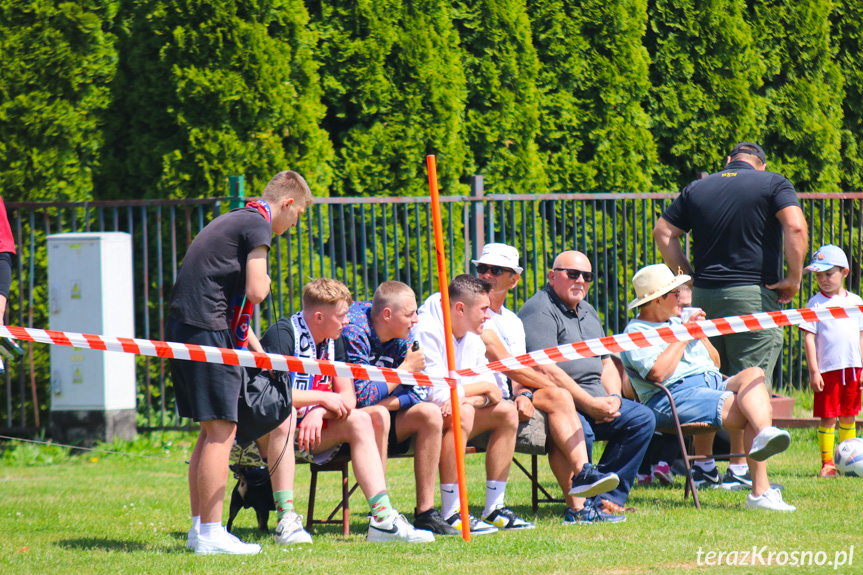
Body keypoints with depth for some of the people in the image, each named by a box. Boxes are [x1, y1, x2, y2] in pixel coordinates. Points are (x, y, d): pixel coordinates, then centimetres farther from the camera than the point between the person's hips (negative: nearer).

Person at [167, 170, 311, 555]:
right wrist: (265, 280, 8)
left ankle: (199, 528, 16)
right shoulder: (258, 225, -6)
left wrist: (253, 345, 26)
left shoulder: (233, 220, 24)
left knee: (211, 430, 15)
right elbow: (255, 292, -15)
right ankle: (211, 533, -10)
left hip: (181, 326, 10)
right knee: (221, 429, -8)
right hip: (206, 331, -10)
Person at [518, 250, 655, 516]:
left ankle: (609, 497, -7)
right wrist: (591, 404, -20)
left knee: (642, 418, -6)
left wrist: (613, 399, 2)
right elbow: (547, 371, -19)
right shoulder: (539, 311, -9)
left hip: (595, 402, 9)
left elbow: (607, 364, 25)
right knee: (580, 431, -37)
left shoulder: (587, 312, 22)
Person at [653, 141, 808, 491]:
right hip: (753, 292, -5)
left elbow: (663, 233, 11)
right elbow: (795, 227, -14)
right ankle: (740, 470, -8)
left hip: (704, 293, 5)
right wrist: (794, 278, -8)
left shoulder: (697, 189, 14)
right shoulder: (773, 184, 1)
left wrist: (688, 276, 10)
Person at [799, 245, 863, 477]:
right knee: (827, 418, -4)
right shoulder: (815, 303, -1)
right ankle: (827, 463, 1)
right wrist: (813, 371, -11)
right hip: (827, 369, -3)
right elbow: (809, 338, -4)